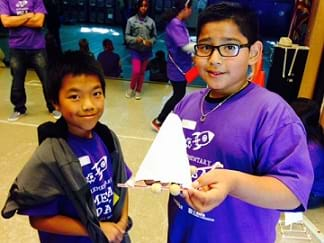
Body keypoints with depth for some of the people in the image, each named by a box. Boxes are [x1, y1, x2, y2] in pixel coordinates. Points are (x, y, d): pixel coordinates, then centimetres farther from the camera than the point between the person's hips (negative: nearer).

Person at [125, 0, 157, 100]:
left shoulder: (151, 21, -3)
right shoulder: (131, 20, -7)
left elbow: (154, 36, 4)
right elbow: (127, 36, -3)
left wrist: (150, 42, -15)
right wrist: (135, 39, -19)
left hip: (146, 51, 2)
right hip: (135, 50, -2)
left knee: (142, 72, 11)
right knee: (136, 71, -9)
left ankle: (138, 91, 28)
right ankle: (131, 88, 18)